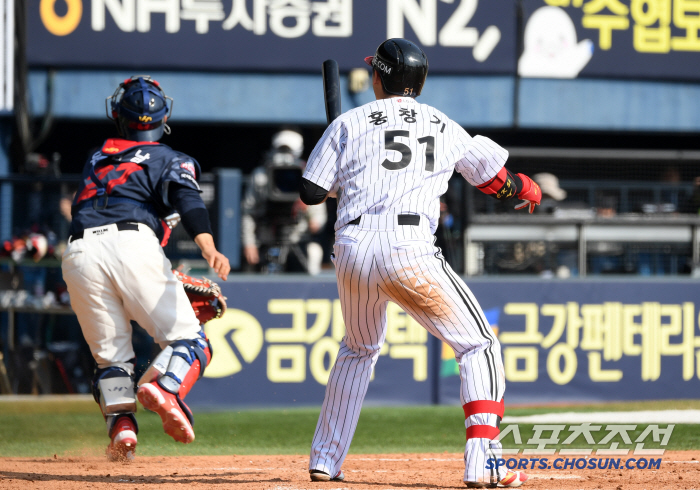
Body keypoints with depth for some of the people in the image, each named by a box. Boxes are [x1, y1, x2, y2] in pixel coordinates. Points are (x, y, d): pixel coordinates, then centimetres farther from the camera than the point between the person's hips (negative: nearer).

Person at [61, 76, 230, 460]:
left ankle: (121, 425, -12)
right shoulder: (170, 159, 19)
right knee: (187, 339, -1)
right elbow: (187, 199, -1)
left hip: (79, 252, 3)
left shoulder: (96, 159, 33)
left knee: (111, 356, 13)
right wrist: (208, 248, -20)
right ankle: (164, 387, -31)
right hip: (133, 244, -3)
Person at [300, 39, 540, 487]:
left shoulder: (350, 123, 13)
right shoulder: (444, 128, 15)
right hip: (409, 247, -3)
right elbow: (497, 182, 24)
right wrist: (527, 188, 47)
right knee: (478, 346, 5)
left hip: (352, 250, 3)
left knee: (359, 349, 28)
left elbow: (311, 192, 10)